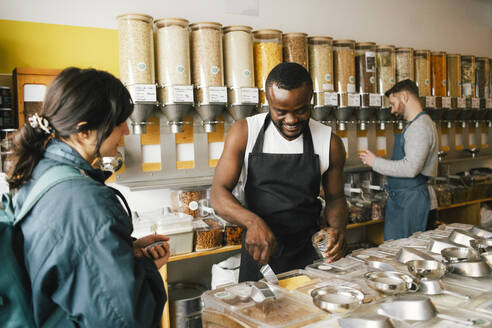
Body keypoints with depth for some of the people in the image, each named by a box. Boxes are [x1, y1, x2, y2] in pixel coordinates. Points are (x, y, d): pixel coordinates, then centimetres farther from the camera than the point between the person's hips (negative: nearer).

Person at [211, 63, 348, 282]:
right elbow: (218, 194, -14)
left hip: (307, 251, 1)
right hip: (258, 250, 0)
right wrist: (253, 221, -33)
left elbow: (335, 197, 8)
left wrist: (337, 229, -14)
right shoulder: (245, 132, -9)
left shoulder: (329, 142, -5)